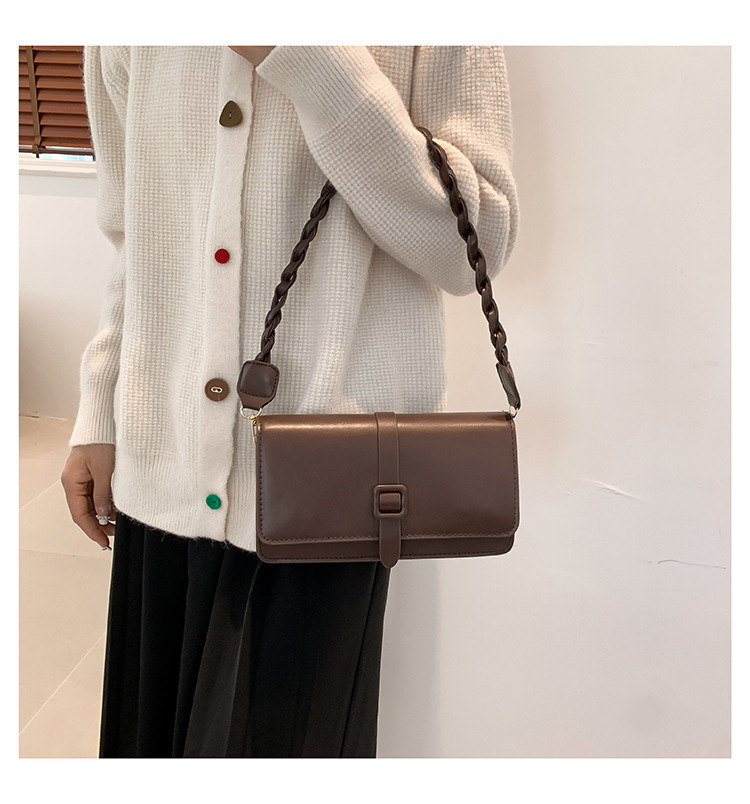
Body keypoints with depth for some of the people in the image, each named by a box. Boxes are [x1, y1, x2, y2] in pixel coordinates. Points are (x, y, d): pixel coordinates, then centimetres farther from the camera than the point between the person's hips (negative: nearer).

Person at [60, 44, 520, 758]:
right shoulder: (122, 45, 7)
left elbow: (474, 244, -14)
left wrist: (307, 57, -19)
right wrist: (98, 420, 15)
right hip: (163, 471, 5)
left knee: (280, 735, 9)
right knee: (153, 734, 17)